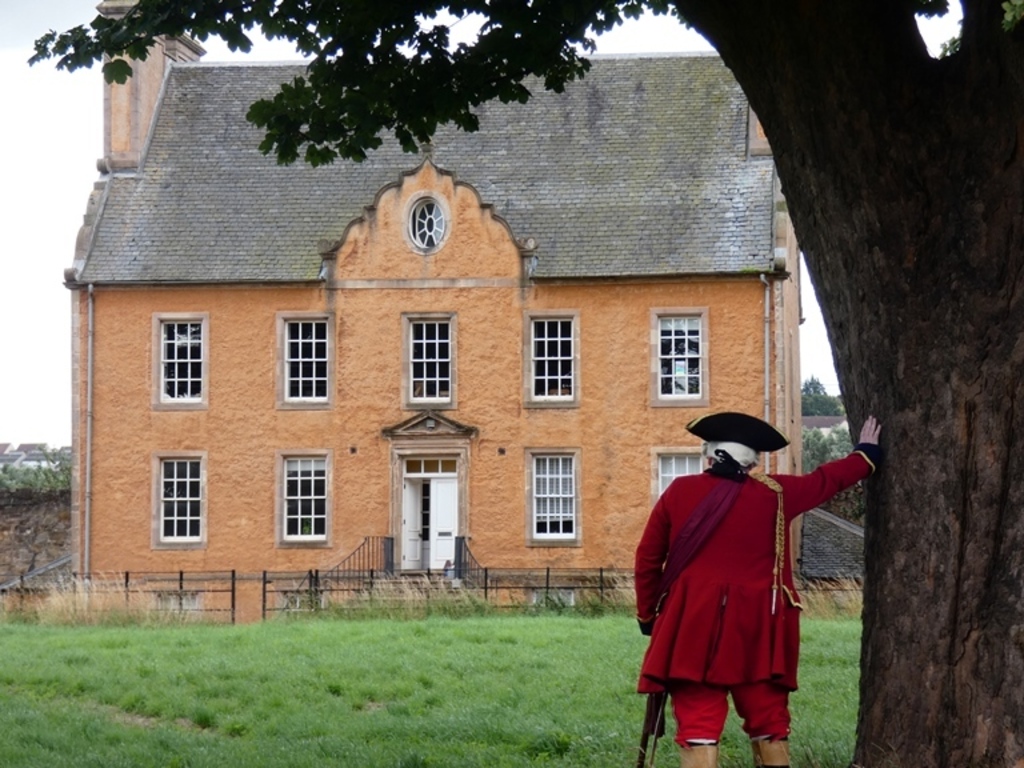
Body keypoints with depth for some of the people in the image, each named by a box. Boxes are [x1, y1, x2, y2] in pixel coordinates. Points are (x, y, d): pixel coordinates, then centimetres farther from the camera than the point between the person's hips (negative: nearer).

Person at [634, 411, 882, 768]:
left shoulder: (679, 492, 3)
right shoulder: (776, 494, 4)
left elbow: (648, 560, 6)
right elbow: (826, 480, 19)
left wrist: (648, 615, 19)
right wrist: (867, 453, 36)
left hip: (692, 628, -1)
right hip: (757, 630, 1)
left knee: (698, 724, -3)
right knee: (769, 723, 13)